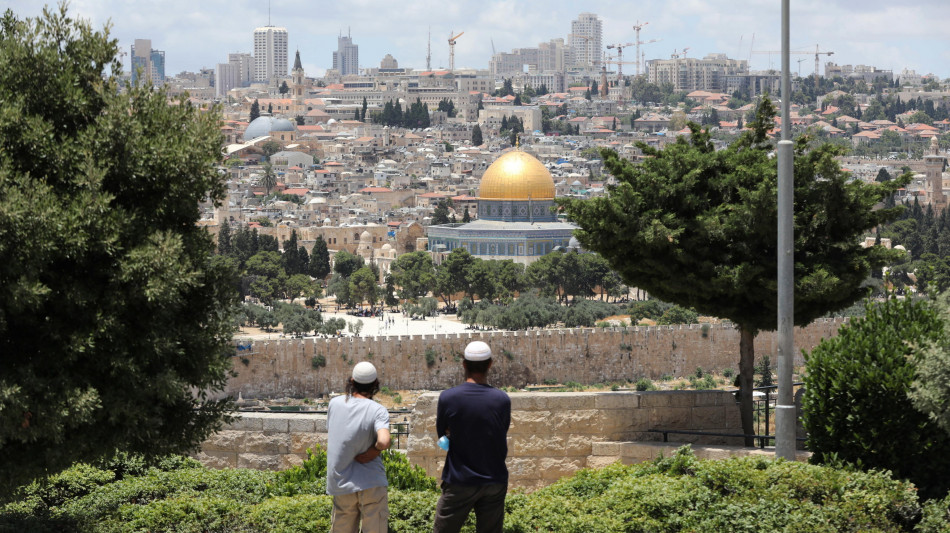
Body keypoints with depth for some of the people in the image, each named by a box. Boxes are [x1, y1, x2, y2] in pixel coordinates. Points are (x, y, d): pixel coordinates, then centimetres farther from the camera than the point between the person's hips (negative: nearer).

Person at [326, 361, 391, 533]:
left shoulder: (335, 403, 4)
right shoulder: (378, 411, -11)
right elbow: (383, 442, -27)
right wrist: (372, 452, -8)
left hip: (340, 484, 4)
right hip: (372, 483, -4)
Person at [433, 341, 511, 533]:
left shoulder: (447, 398, -10)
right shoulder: (502, 400, -6)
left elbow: (442, 433, 5)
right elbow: (502, 437, 7)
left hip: (459, 483, -2)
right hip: (495, 483, 2)